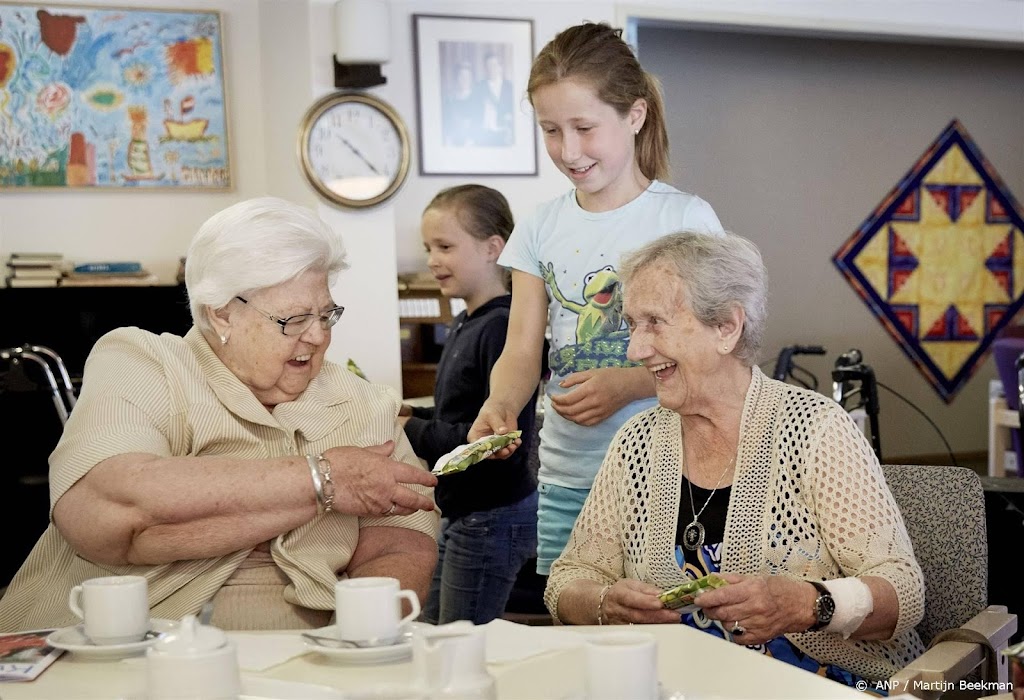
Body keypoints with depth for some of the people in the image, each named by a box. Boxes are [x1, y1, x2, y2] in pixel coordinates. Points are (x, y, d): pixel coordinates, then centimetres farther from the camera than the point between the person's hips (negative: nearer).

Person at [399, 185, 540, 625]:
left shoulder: (503, 327, -20)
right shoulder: (466, 324, 12)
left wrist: (411, 432, -19)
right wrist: (410, 414, 3)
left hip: (493, 517, -10)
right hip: (461, 514, 10)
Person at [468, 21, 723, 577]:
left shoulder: (686, 218, -4)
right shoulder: (540, 230, 8)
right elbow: (522, 350, 3)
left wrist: (627, 384, -21)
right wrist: (500, 404, -18)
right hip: (565, 482, 4)